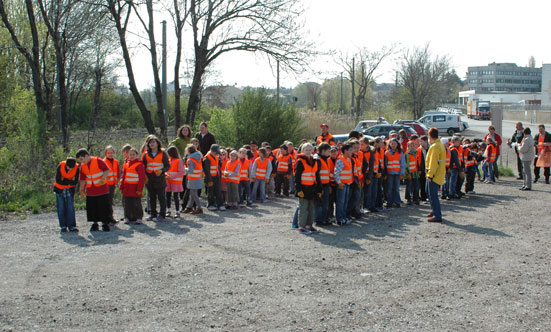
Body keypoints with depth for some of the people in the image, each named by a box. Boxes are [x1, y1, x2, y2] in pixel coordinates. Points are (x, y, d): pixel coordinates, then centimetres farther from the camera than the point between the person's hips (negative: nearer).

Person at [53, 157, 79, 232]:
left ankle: (71, 226, -4)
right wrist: (69, 182, -15)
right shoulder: (60, 166, -19)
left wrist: (64, 180, -20)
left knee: (70, 208, -5)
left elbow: (75, 182, -17)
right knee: (61, 208, 0)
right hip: (59, 189, 0)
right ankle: (63, 226, 7)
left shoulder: (77, 168, -16)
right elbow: (58, 180, -20)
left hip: (70, 189, 0)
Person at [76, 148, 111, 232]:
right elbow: (82, 179, 15)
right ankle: (95, 223, 18)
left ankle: (104, 223, 7)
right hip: (90, 191, 5)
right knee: (92, 208, 5)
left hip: (102, 190, -5)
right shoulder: (82, 166, 7)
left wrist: (103, 179, -24)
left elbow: (107, 170, -13)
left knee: (103, 207, -2)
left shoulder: (98, 161, -10)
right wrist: (81, 189, 15)